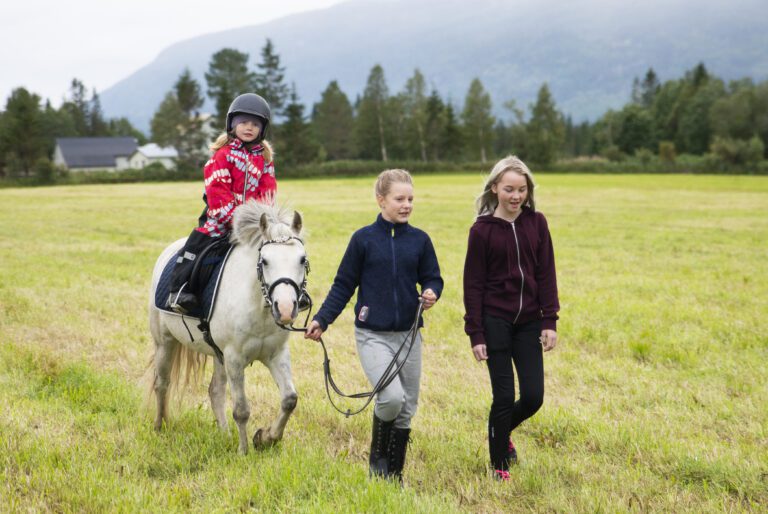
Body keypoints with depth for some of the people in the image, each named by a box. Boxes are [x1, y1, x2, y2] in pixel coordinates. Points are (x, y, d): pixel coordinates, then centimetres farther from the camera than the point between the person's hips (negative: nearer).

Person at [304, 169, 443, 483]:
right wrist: (322, 320, -6)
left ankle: (394, 474, 24)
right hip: (372, 335, -3)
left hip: (409, 334, 4)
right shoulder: (364, 239, -2)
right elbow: (343, 285, 2)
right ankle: (377, 459, 5)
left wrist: (431, 293, -14)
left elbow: (432, 278, 10)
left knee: (406, 408, 8)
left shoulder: (419, 240, 4)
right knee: (392, 397, -21)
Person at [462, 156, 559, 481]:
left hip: (529, 322, 3)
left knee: (533, 396, 0)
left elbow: (546, 274, 4)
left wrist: (550, 321, -2)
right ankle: (499, 464, 18)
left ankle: (503, 432, 32)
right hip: (495, 322, -3)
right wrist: (476, 334, -8)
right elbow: (473, 284, -4)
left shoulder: (536, 223, 3)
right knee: (504, 396, -2)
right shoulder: (482, 229, -6)